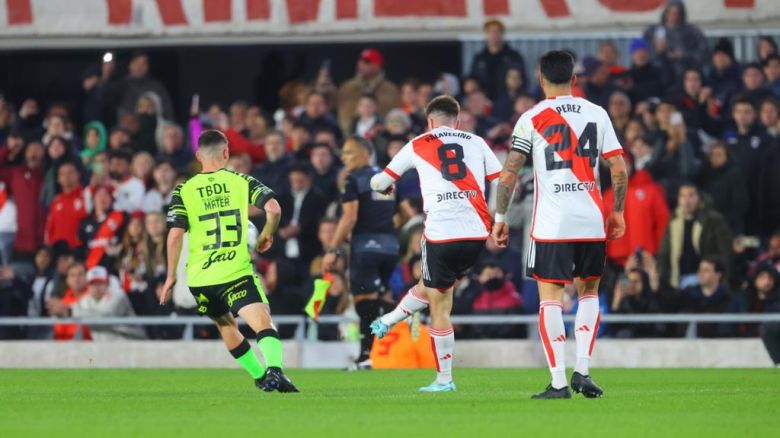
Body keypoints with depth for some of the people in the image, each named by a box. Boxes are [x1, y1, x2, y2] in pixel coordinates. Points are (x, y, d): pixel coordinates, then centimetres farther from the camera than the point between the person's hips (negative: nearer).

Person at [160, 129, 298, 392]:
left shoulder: (184, 191, 5)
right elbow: (273, 208, -8)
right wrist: (267, 234, 12)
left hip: (199, 277, 3)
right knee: (263, 324, -15)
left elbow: (175, 235, -4)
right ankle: (274, 369, -42)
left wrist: (171, 276, 4)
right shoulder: (242, 182, 5)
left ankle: (260, 375, 32)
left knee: (226, 326, 25)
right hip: (237, 272, -3)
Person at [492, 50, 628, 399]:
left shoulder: (532, 118, 0)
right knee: (589, 292, 18)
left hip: (551, 224, -3)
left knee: (550, 298, 1)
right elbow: (619, 169, 5)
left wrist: (500, 218, 3)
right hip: (592, 222, 3)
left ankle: (559, 382, -5)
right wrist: (617, 212, 16)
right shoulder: (597, 114, 7)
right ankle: (582, 370, 5)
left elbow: (509, 173, -4)